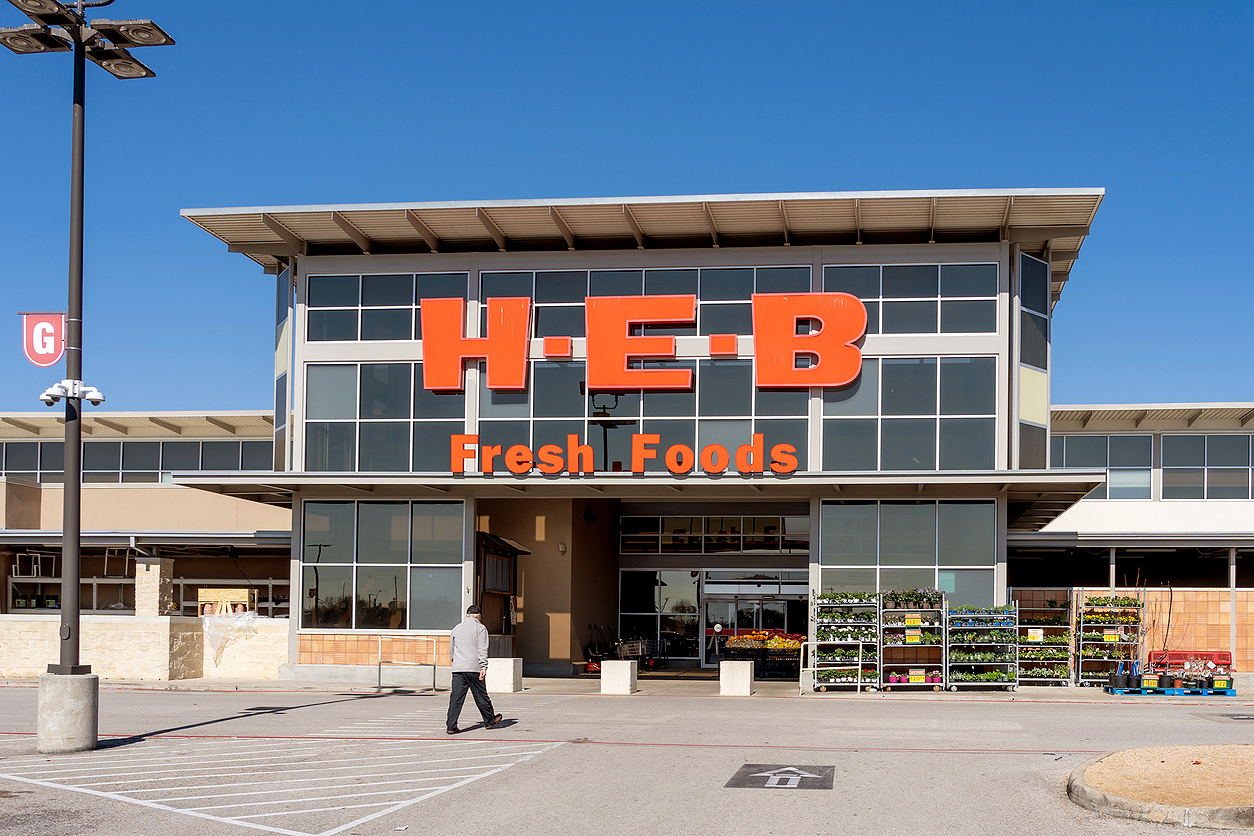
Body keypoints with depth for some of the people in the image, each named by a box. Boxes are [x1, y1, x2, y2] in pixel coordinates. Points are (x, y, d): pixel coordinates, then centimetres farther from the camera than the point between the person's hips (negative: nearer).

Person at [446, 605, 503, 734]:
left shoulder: (456, 629, 17)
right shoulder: (480, 628, 0)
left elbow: (451, 650, 23)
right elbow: (482, 650, -10)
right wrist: (484, 667, -13)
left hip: (457, 669, 4)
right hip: (474, 668, -4)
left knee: (456, 698, 0)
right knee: (481, 695, 9)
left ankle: (451, 726, -6)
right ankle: (489, 720, 24)